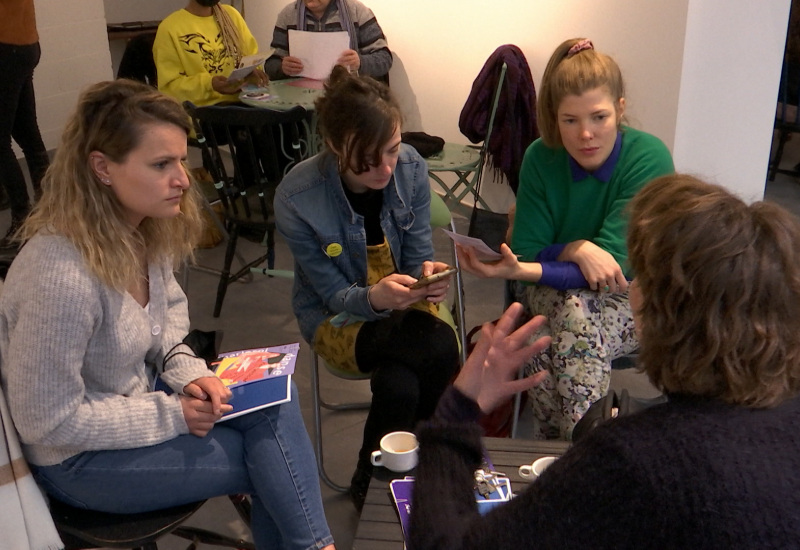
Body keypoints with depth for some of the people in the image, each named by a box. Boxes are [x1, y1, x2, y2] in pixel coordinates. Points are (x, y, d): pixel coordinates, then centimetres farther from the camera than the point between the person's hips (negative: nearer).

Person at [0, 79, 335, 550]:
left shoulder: (146, 231, -8)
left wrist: (188, 371, -9)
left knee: (275, 400, -13)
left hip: (135, 400, 7)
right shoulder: (61, 276, -33)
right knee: (272, 461, -9)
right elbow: (49, 422, -25)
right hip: (78, 457, -7)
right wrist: (174, 415, -20)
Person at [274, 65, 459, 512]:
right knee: (441, 349, -27)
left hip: (403, 304, 3)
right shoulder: (298, 199, -23)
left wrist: (429, 277, -29)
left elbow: (419, 256, -5)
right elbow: (337, 296, -16)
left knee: (399, 387, -30)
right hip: (338, 320, -3)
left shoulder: (411, 168, -14)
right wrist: (375, 297, -38)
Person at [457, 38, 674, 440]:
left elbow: (616, 266, -24)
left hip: (630, 298, -2)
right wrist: (577, 249, -27)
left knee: (576, 312, -34)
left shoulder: (649, 159, -19)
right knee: (571, 310, -33)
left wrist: (519, 272, -37)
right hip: (552, 289, 2)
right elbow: (525, 251, -6)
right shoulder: (541, 158, -10)